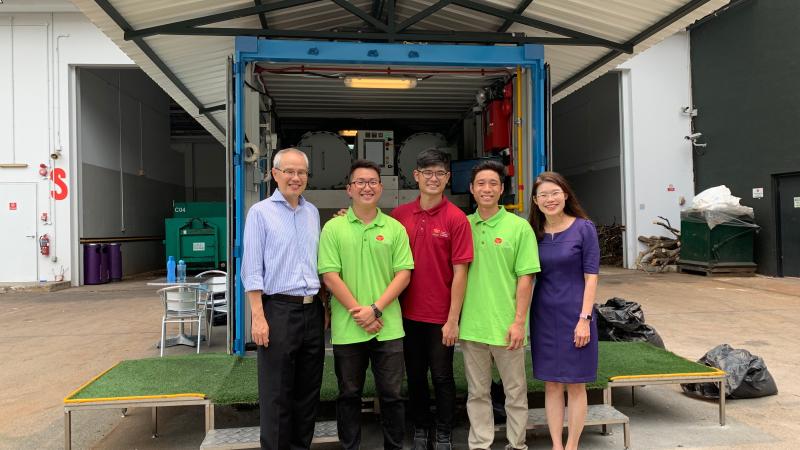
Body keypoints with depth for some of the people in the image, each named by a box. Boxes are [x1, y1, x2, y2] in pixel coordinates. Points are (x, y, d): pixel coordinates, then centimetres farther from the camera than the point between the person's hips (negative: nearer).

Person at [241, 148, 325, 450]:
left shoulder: (313, 212, 12)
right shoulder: (260, 212, -3)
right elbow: (252, 270, -8)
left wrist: (323, 307, 14)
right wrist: (258, 317, -14)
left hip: (312, 310, 5)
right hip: (278, 310, -5)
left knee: (309, 389, 13)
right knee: (276, 392, 3)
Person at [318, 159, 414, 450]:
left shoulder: (395, 229, 4)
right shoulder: (333, 228, 1)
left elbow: (404, 273, -1)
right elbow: (329, 275, -5)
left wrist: (375, 309, -12)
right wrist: (357, 311, -11)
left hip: (388, 327, 1)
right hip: (347, 328, 0)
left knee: (391, 394, 9)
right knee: (349, 394, 12)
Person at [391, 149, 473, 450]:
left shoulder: (456, 218, -9)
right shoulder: (399, 215, 1)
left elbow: (459, 272, -10)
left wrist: (453, 320, -11)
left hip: (441, 316, -3)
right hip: (408, 313, 3)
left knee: (442, 376, 9)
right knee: (415, 376, 15)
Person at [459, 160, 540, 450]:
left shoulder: (519, 227, -4)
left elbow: (525, 278, -6)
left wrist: (519, 322, -10)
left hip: (506, 325, -2)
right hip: (471, 325, 3)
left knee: (515, 391, 11)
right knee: (477, 392, 14)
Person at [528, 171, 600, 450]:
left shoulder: (583, 228, -6)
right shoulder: (534, 232, 3)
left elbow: (591, 277, -7)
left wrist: (584, 318, -13)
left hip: (575, 314, -3)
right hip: (544, 315, 3)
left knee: (575, 384, 7)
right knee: (551, 384, 10)